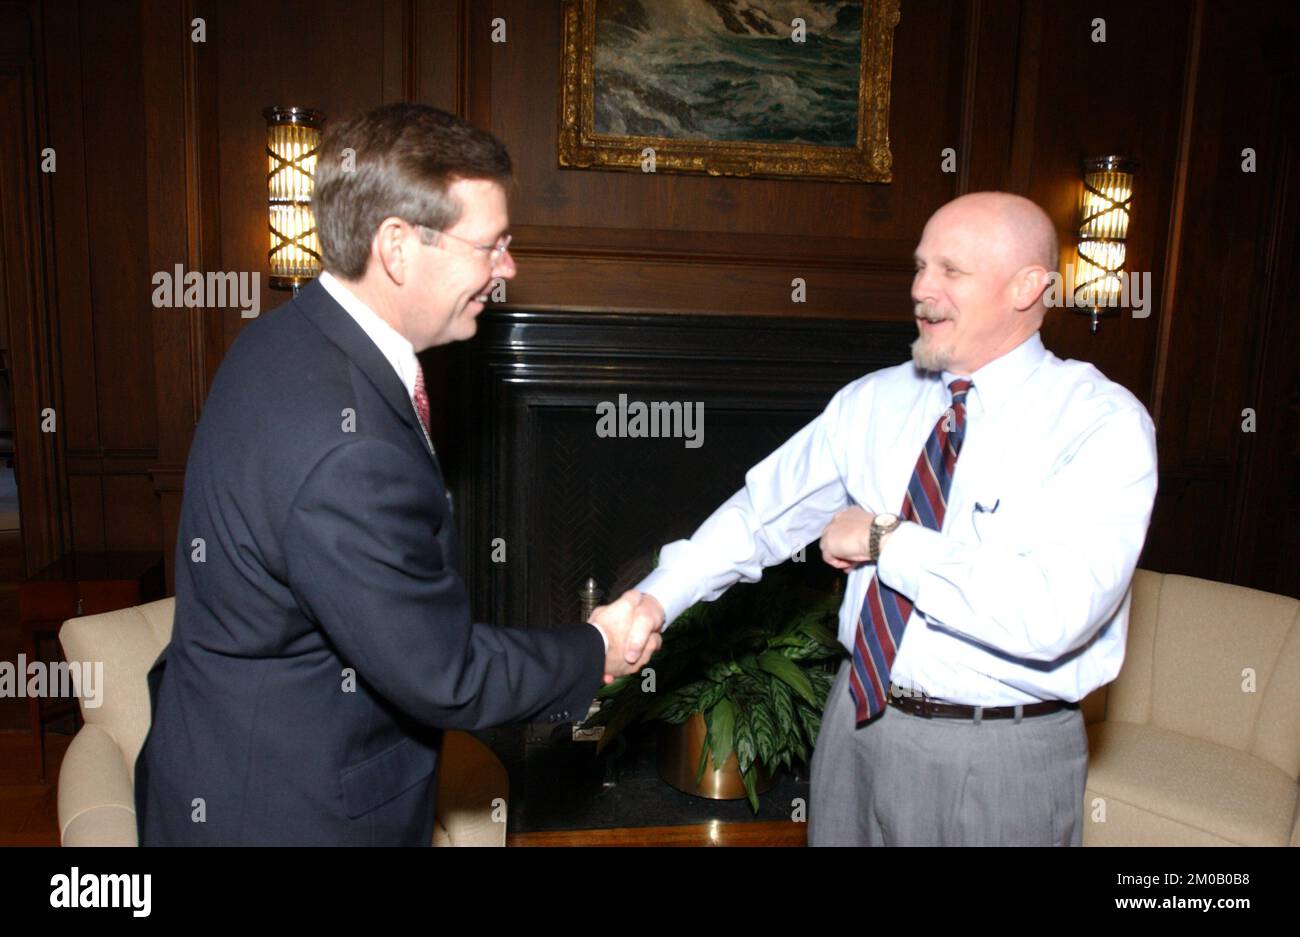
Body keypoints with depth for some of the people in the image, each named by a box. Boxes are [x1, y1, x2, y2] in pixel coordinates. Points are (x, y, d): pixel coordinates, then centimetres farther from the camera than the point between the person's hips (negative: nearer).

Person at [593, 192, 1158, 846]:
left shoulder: (1104, 424, -16)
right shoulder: (874, 401, 1)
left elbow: (1052, 614, -29)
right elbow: (765, 508, 2)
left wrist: (884, 539, -20)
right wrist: (658, 597, -11)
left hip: (998, 765, -4)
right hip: (858, 722, 5)